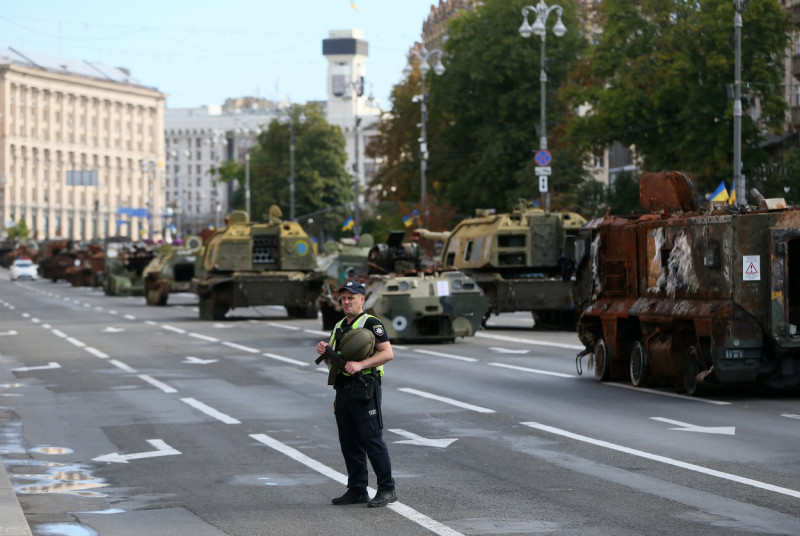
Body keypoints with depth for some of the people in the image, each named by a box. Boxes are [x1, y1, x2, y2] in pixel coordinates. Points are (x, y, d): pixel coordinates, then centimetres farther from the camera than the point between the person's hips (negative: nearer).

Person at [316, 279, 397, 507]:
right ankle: (357, 490, 16)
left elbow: (388, 353, -17)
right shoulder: (339, 326, 18)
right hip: (343, 391, 8)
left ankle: (387, 489, -3)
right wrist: (324, 350, 1)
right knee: (349, 443, 9)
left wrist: (360, 364, -26)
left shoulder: (371, 324, -7)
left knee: (372, 440, -8)